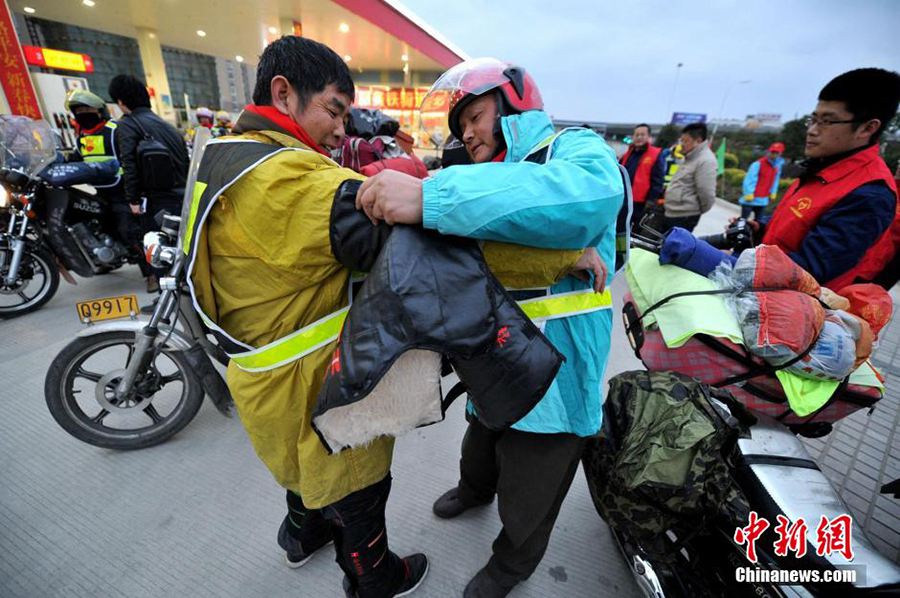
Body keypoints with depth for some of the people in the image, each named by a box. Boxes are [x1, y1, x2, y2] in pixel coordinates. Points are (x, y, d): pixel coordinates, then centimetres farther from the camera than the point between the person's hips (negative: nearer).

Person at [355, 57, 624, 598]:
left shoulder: (577, 149, -14)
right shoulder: (495, 179, 10)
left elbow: (587, 196, -41)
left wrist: (430, 197, -44)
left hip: (551, 381, -6)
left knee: (526, 503, 19)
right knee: (481, 448, 33)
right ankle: (475, 489, 67)